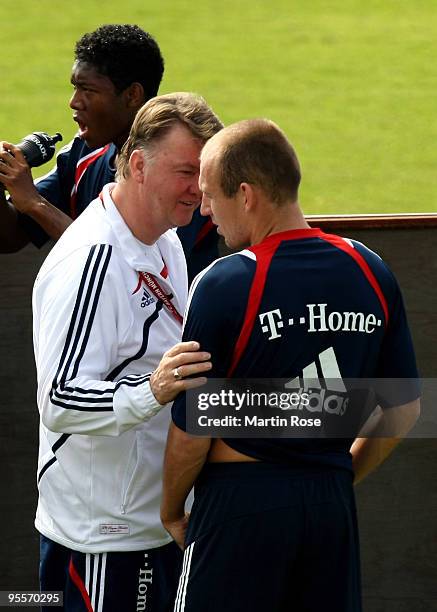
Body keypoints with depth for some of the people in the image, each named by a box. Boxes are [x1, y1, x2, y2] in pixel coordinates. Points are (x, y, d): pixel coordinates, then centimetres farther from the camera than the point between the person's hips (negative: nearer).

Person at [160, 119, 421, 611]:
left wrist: (171, 512, 6)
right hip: (334, 505, 5)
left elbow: (192, 433, -11)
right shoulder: (370, 271, 1)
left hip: (242, 502, -5)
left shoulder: (222, 285, -15)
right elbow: (404, 409, 10)